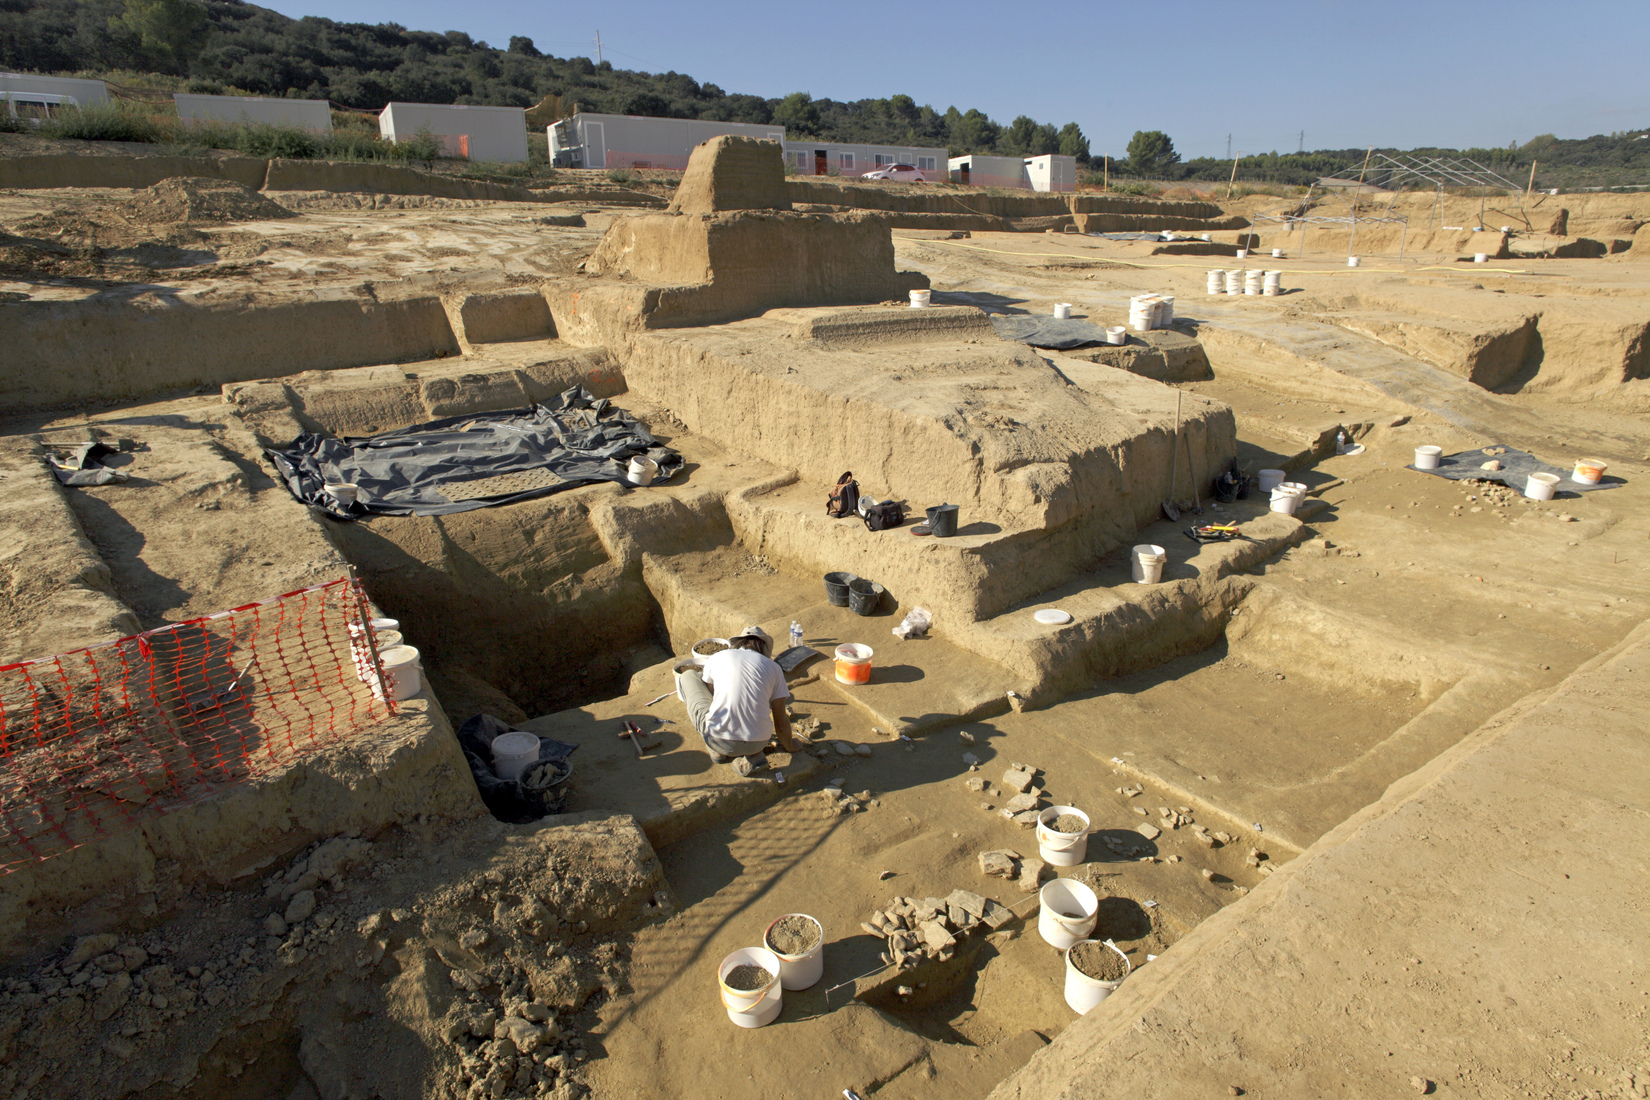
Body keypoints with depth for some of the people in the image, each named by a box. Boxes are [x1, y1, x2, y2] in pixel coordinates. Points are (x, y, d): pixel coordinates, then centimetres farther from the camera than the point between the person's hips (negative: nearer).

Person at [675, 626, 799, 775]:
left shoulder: (715, 659, 8)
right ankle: (745, 755, 9)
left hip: (719, 741, -1)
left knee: (687, 676, 20)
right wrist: (790, 747, 32)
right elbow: (781, 721, 13)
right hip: (757, 745, 2)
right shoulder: (773, 667, 10)